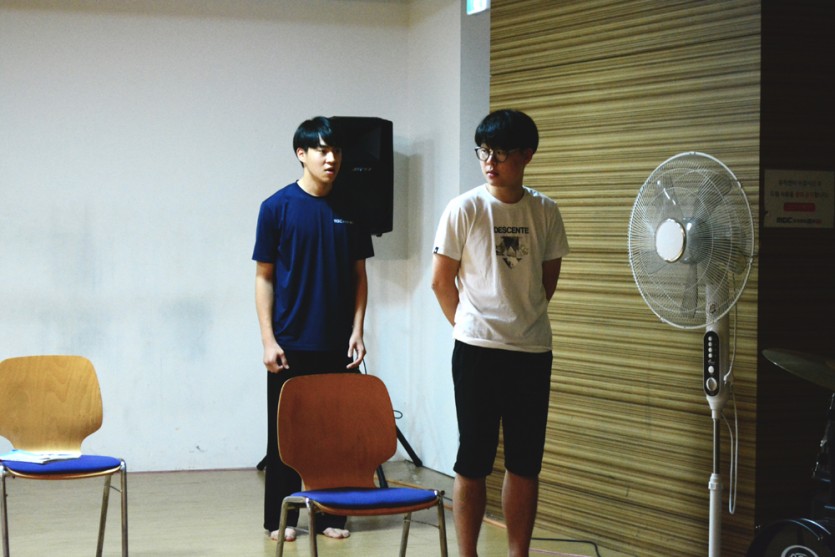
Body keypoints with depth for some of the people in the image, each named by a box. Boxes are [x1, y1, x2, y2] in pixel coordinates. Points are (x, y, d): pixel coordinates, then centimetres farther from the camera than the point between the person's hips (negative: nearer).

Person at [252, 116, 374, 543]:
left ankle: (330, 515, 17)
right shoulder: (277, 208, -3)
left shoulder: (350, 210, 6)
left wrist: (357, 331, -1)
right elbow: (264, 277, -3)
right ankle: (280, 518, 14)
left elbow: (359, 275, 9)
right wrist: (268, 340, -8)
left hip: (339, 346, 3)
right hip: (292, 345, -3)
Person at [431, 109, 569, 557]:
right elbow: (442, 281, 1)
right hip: (477, 351, -3)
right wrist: (470, 326, 9)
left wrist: (523, 318, 13)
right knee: (473, 463, 2)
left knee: (526, 464, 8)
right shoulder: (464, 210, -6)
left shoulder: (545, 212, 2)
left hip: (532, 352, 3)